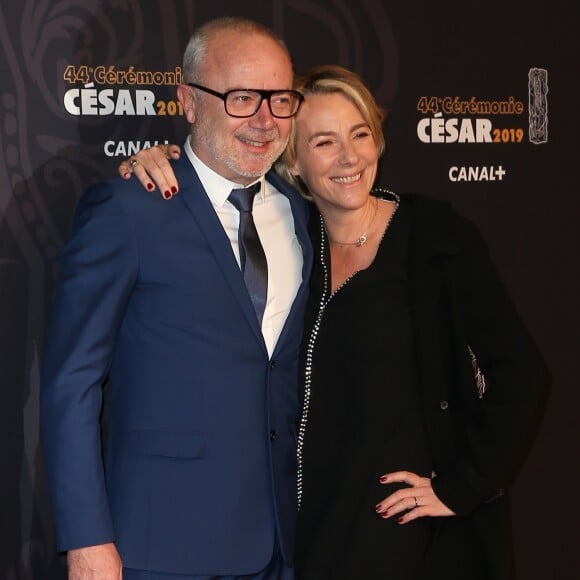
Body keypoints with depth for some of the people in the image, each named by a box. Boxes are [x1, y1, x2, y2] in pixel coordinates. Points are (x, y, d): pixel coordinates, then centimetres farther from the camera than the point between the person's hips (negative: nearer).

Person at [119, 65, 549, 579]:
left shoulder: (437, 233, -9)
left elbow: (519, 372, -10)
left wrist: (464, 487, -10)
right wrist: (152, 166, -11)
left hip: (414, 529, -3)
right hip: (315, 525, 4)